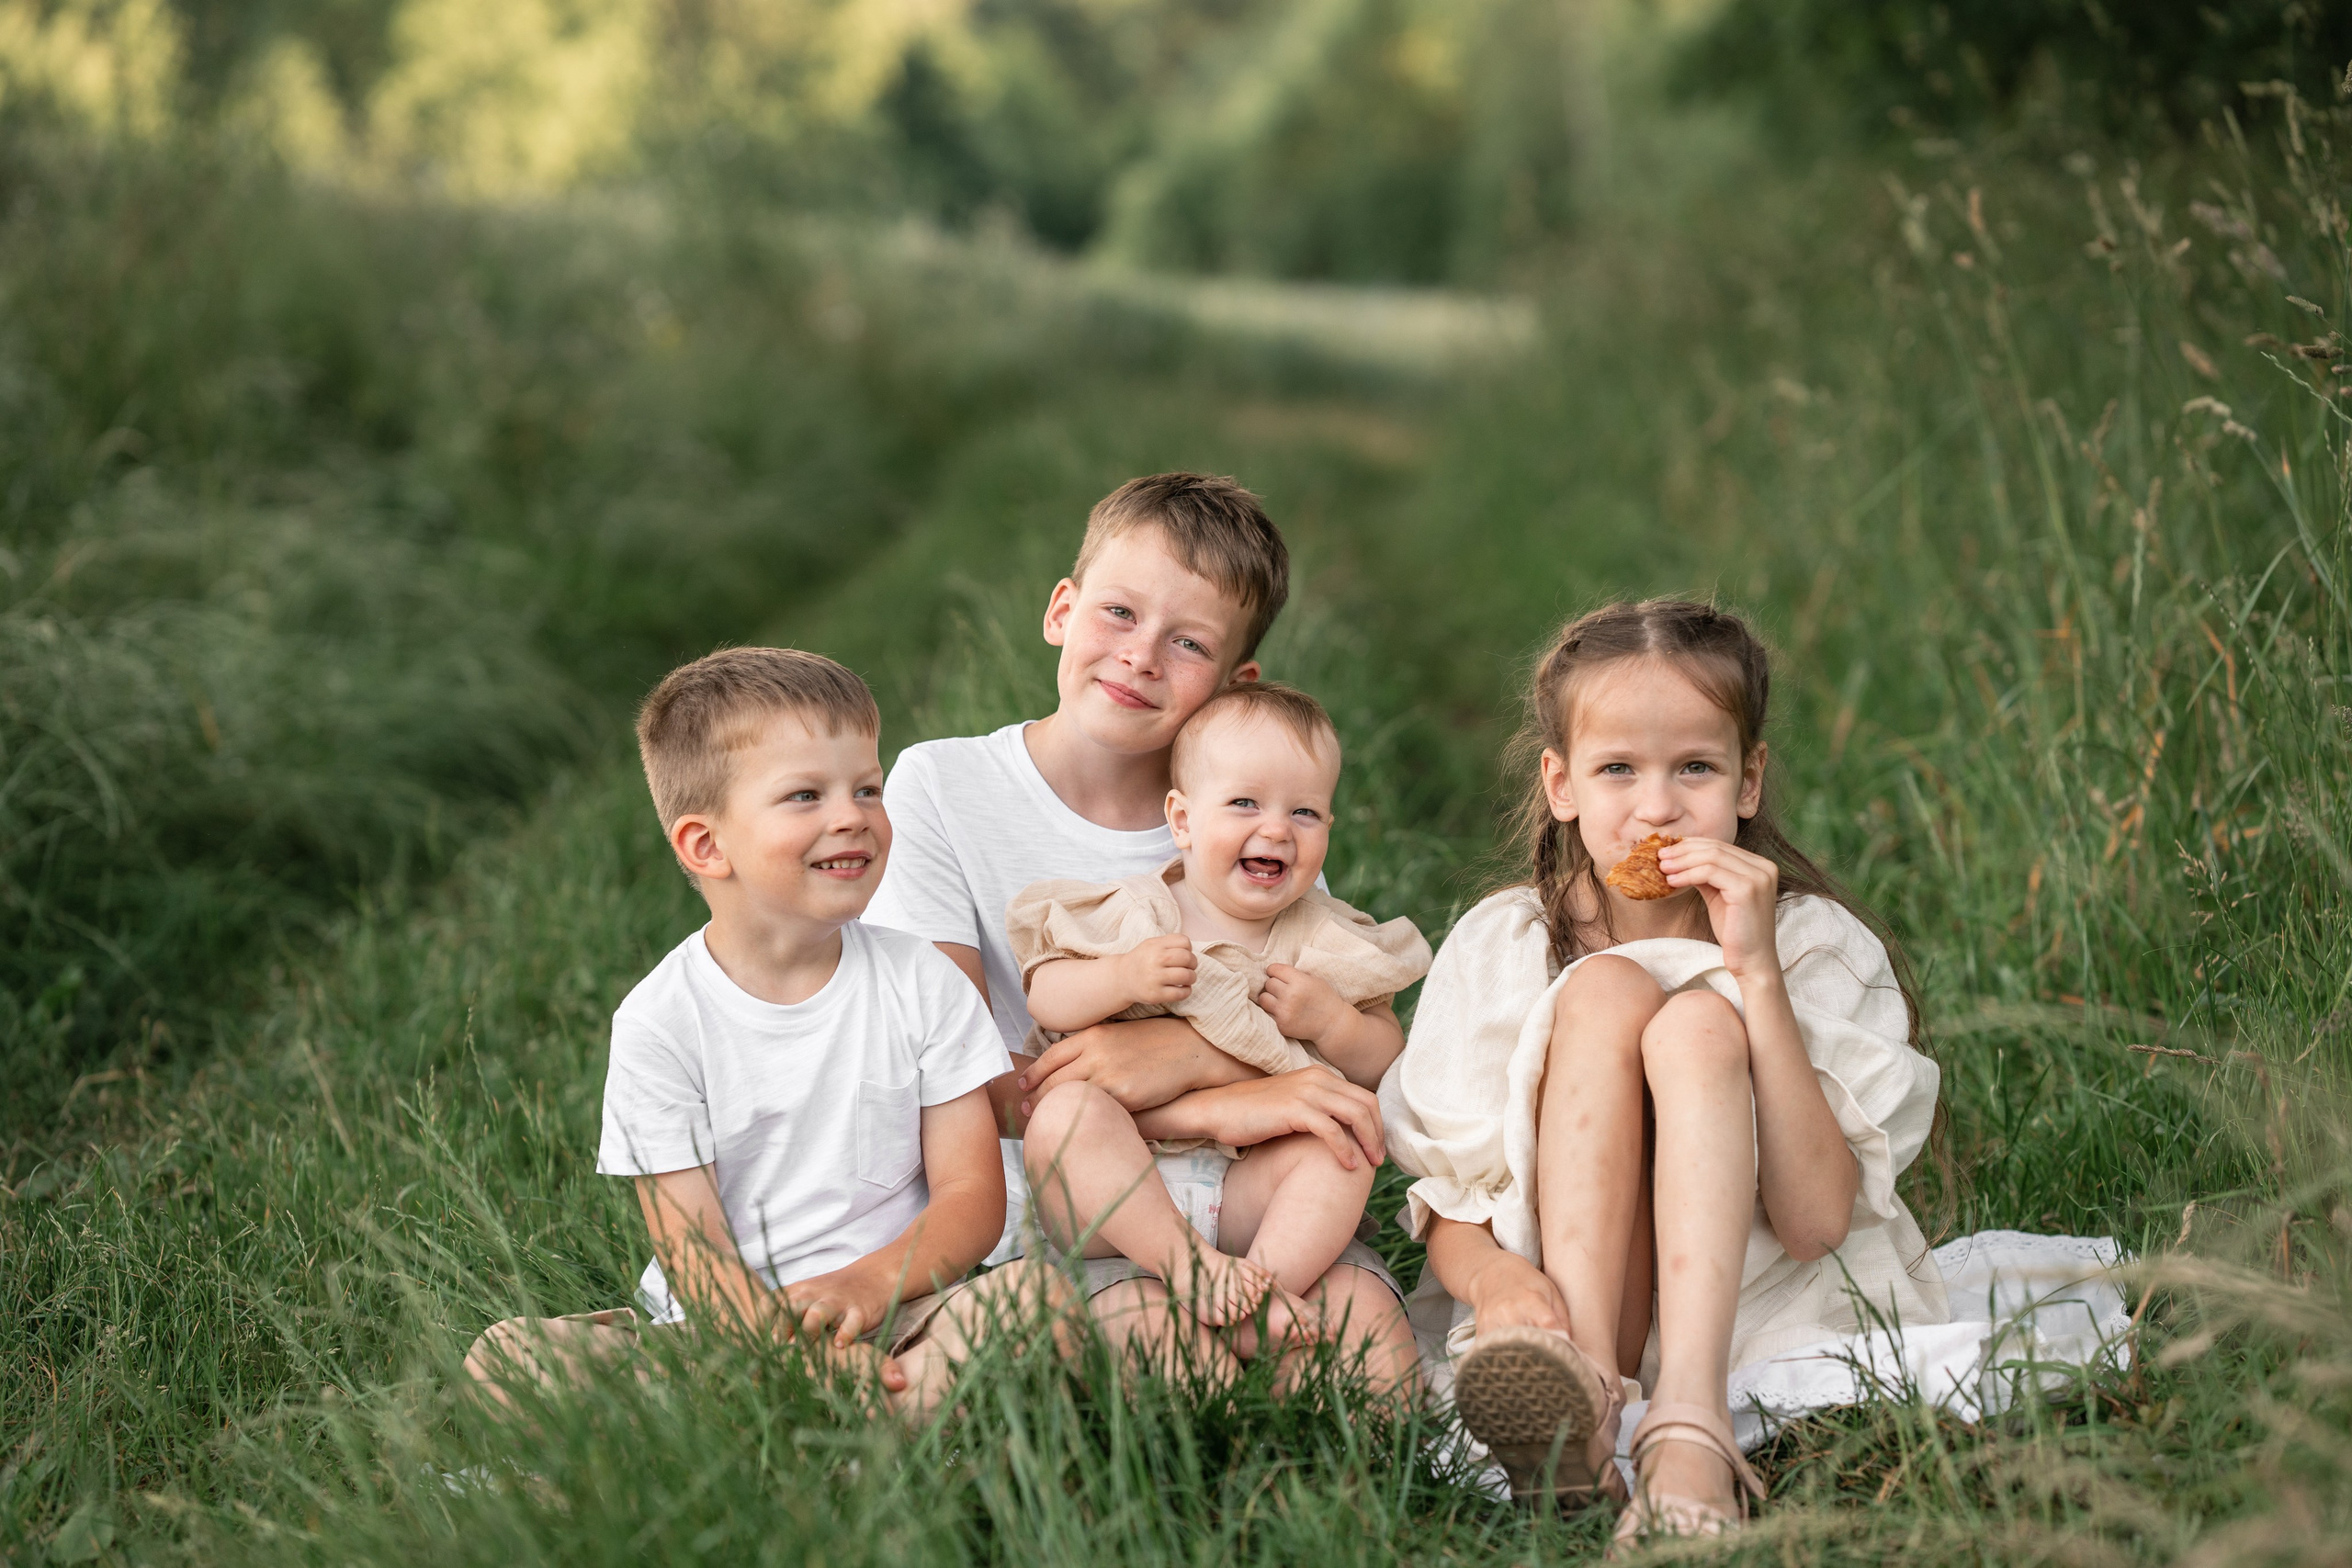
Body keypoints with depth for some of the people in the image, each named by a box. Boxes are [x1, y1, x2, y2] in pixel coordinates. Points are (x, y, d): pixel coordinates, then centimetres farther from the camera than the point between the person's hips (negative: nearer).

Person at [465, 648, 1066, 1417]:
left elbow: (972, 1195, 0)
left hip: (897, 1314, 1)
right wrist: (804, 1345, -27)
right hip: (724, 1337, -1)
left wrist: (870, 1280, -20)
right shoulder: (658, 1024, -4)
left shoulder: (920, 983, 4)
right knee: (503, 1357, -25)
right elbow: (692, 1255, -8)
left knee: (1035, 1294, -29)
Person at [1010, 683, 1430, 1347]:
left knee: (1347, 1141, -19)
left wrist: (1331, 1022, -14)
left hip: (1247, 1184, 2)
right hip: (1115, 1184, -2)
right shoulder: (1133, 914, 0)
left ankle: (1272, 1283, -30)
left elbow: (1387, 1060, 6)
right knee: (1068, 1111, -30)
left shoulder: (1328, 943, 7)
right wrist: (1121, 978, -24)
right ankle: (1186, 1261, -31)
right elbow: (1043, 997, -7)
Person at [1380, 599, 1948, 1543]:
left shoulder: (1818, 944, -4)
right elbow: (1448, 1219, -3)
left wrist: (1757, 972, -21)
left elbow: (1817, 1223, -16)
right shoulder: (1498, 949, 1)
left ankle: (1689, 1419, -41)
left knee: (1696, 1023, -23)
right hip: (1566, 1303, 1)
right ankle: (1585, 1389, -39)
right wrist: (1491, 1273, -28)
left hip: (1750, 1313, -1)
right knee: (1606, 988, -20)